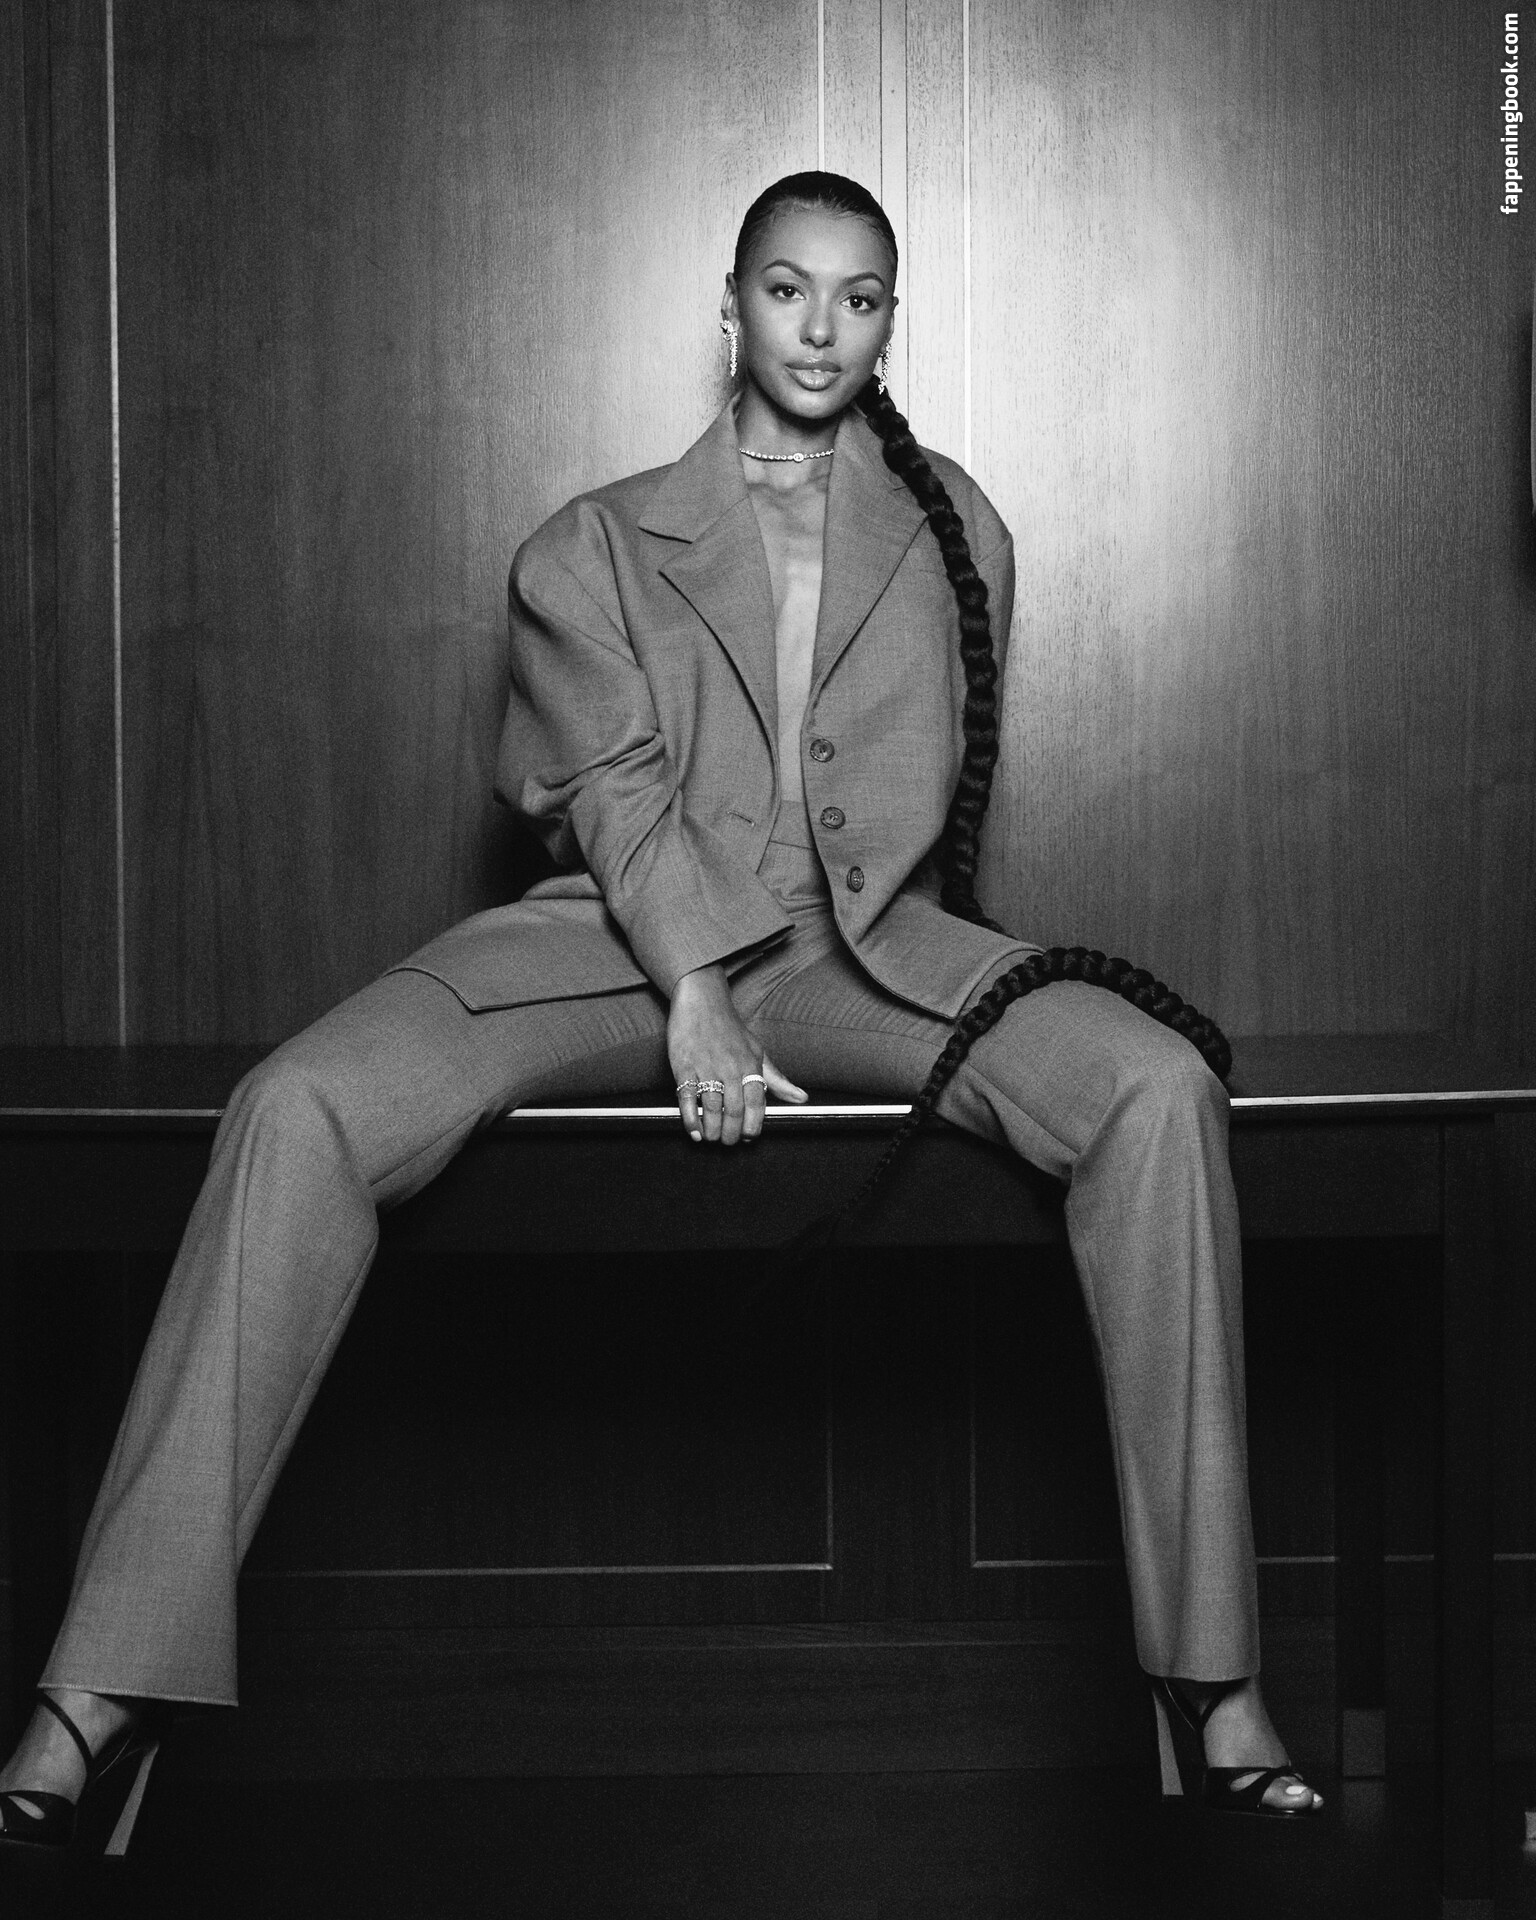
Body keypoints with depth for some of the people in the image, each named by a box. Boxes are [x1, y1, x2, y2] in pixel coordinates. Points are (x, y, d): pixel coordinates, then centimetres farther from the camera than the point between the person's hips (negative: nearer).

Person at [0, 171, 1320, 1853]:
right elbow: (616, 782, -2)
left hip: (865, 938, 1)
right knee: (298, 1112, -28)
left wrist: (807, 941, -8)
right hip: (617, 937, -1)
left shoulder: (954, 531, 20)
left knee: (1158, 1089, -28)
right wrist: (696, 984, -21)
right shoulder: (596, 548, 14)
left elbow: (923, 787, 12)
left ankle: (1206, 1671, -24)